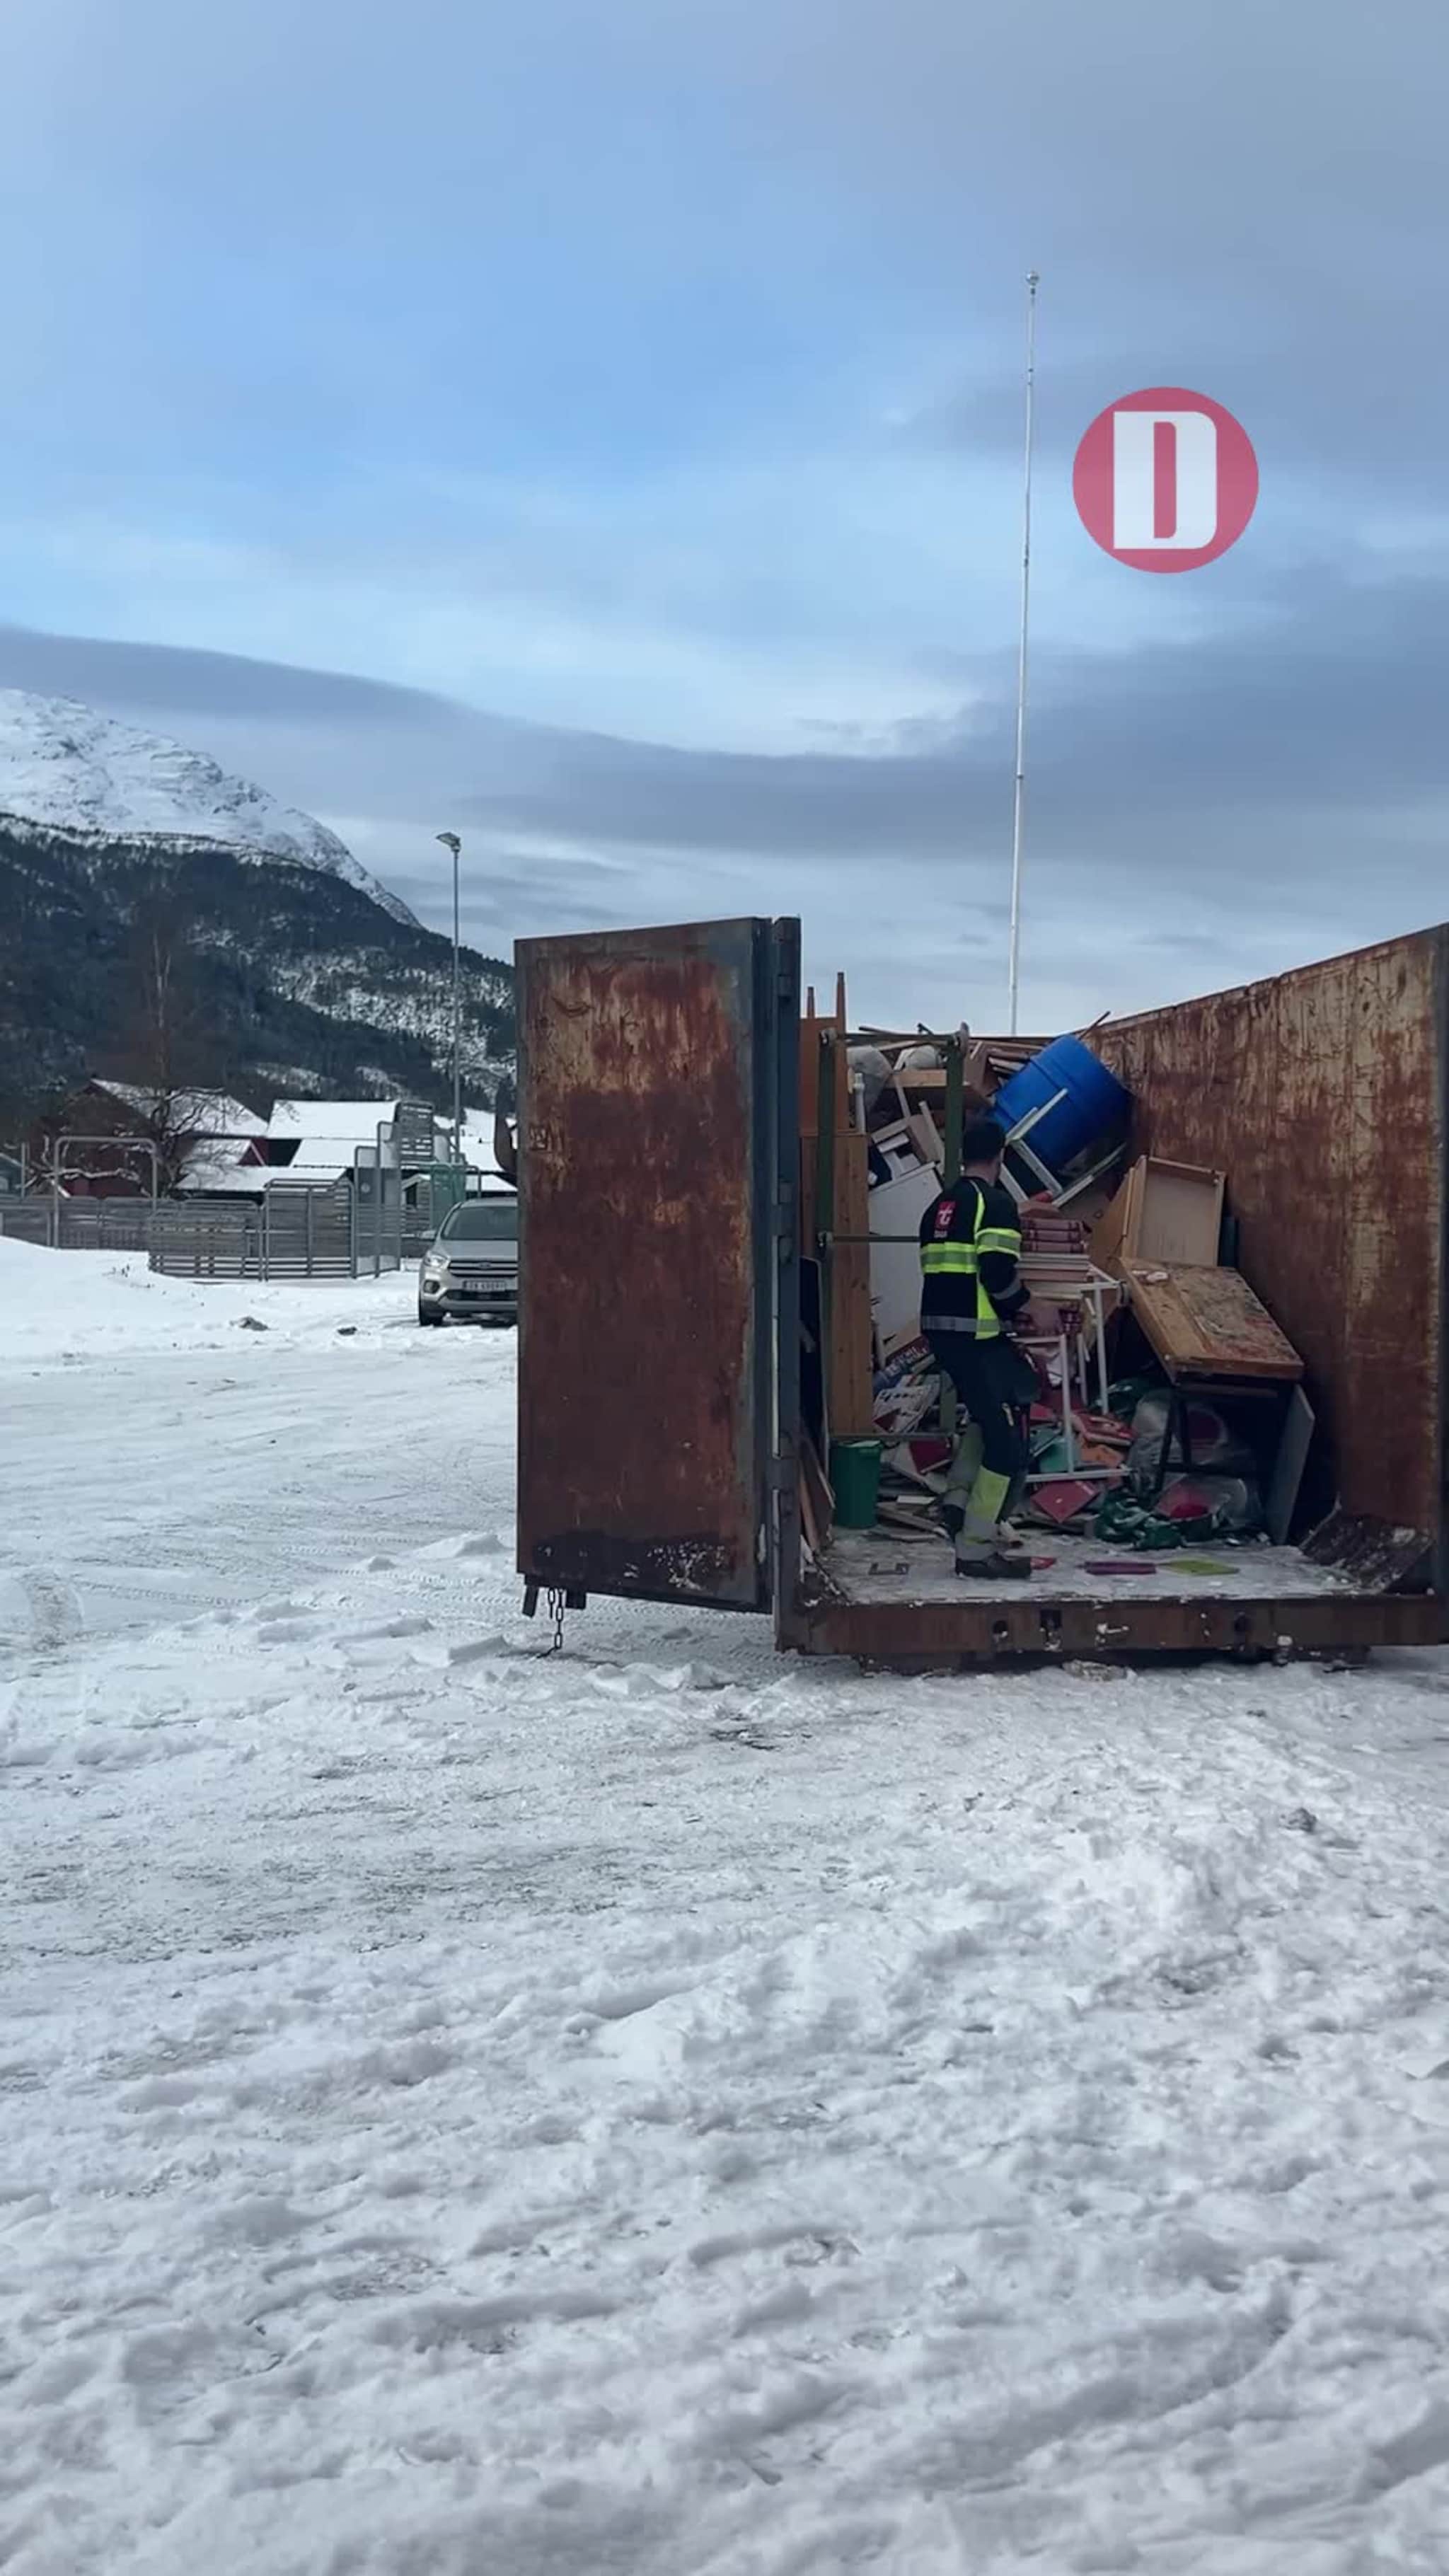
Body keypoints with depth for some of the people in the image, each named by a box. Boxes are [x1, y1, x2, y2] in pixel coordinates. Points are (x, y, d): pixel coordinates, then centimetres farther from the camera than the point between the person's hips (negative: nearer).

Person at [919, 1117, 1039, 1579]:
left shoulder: (941, 1205, 16)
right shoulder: (995, 1202, -8)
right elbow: (998, 1271, -19)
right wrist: (1022, 1303, 0)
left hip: (938, 1328, 8)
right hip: (978, 1334, -8)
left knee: (989, 1412, 28)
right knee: (1007, 1438, -3)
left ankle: (959, 1498, 18)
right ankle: (977, 1545, -3)